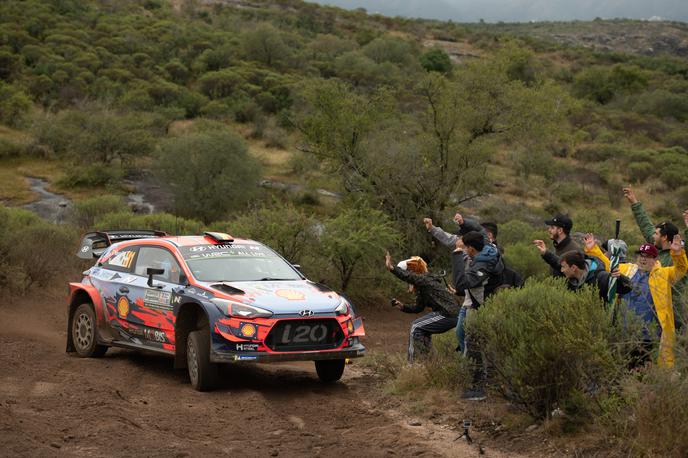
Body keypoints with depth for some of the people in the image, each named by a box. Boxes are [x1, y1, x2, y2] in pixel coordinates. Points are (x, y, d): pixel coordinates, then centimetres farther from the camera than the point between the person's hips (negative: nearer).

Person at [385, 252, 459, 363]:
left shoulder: (426, 280, -13)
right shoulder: (422, 287, 16)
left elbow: (408, 276, -30)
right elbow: (418, 308, 19)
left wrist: (391, 267, -38)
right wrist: (402, 307, 9)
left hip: (448, 315, -10)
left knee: (416, 327, -7)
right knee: (422, 328, 24)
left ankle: (413, 361, -5)